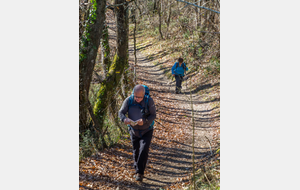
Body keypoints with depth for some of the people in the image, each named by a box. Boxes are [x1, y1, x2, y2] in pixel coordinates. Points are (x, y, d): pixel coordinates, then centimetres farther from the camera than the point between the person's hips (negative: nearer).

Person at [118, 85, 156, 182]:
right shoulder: (128, 100, -15)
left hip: (146, 131, -2)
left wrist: (144, 121, -34)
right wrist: (125, 119, -32)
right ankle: (136, 166, 40)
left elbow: (153, 115, -15)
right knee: (136, 151, 14)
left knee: (144, 150, -16)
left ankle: (139, 173, -8)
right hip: (134, 131, 2)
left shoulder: (149, 101, -20)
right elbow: (121, 112, -9)